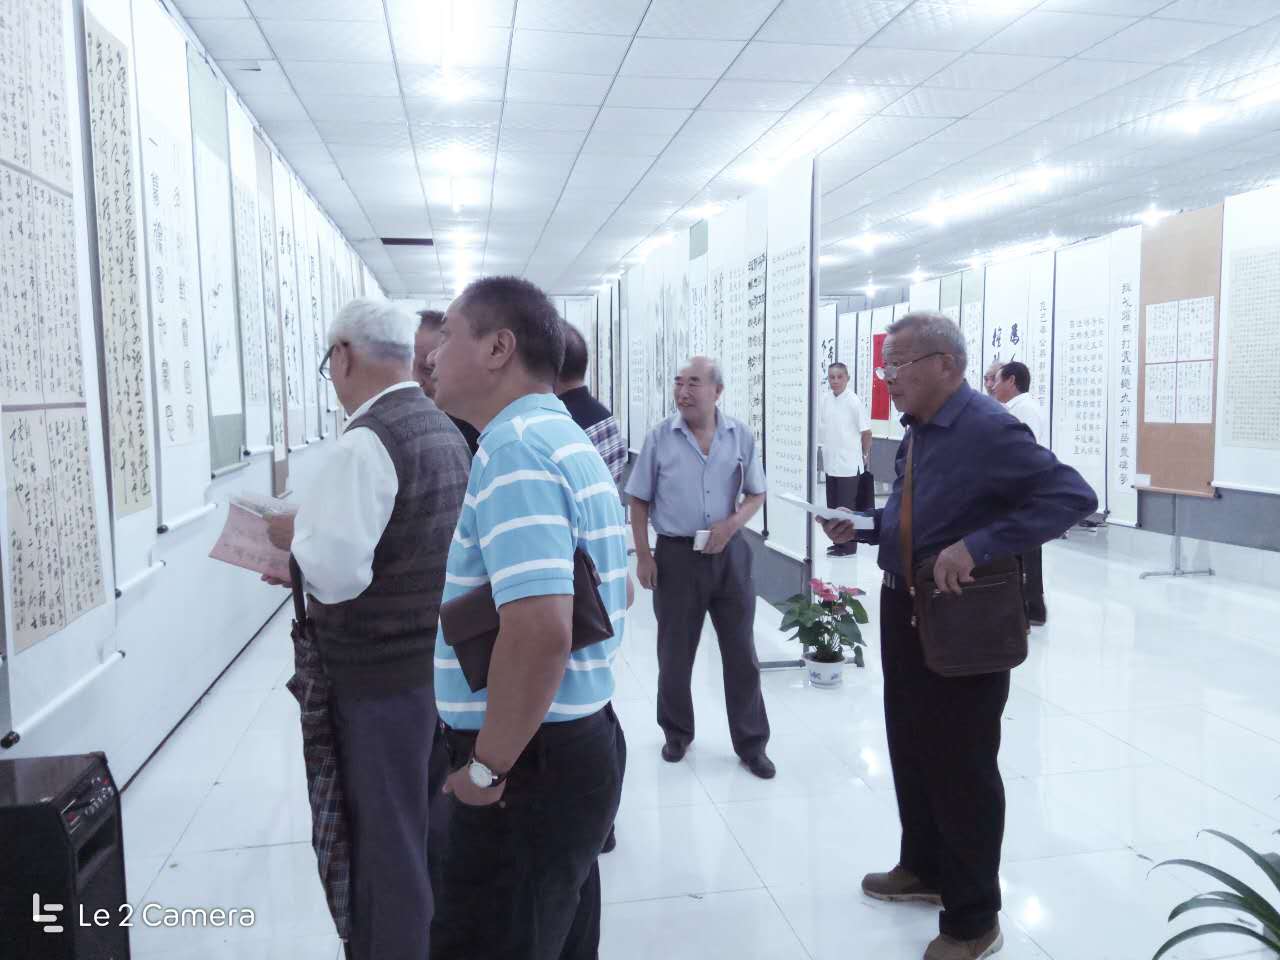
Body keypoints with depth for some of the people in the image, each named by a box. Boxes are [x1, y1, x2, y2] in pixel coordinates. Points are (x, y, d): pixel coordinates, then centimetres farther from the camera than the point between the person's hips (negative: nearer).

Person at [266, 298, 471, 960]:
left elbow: (336, 572, -25)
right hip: (444, 661, 9)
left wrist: (295, 535, -6)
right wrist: (313, 543, 13)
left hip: (382, 675, -9)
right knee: (434, 832, 21)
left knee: (387, 846, 5)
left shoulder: (366, 440, -19)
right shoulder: (443, 431, 9)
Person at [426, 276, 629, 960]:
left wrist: (486, 767, -20)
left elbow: (539, 630, -31)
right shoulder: (570, 438, 12)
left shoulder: (514, 449, -19)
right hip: (583, 743, 10)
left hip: (529, 768, -10)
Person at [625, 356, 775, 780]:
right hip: (676, 555, -1)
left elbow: (756, 494, 7)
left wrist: (731, 524, -12)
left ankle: (751, 742, 20)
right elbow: (639, 501, 2)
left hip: (729, 554, 1)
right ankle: (677, 733, 31)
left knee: (741, 651, 7)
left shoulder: (741, 436, 0)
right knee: (675, 652, 11)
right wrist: (643, 556, -4)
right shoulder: (660, 437, -4)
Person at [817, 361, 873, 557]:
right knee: (833, 506, 13)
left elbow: (866, 432, -9)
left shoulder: (854, 402, -13)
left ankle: (848, 546, 10)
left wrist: (865, 455, -2)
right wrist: (822, 448, 13)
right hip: (831, 463, 6)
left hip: (848, 464, -6)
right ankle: (839, 541, 24)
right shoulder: (826, 401, 5)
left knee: (846, 507, 0)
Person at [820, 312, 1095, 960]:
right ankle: (924, 869, 43)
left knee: (960, 766, 5)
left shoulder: (989, 430, -20)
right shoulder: (917, 431, 7)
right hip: (904, 611, 9)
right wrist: (864, 527, 1)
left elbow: (1073, 495, -28)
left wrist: (977, 545, -34)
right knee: (909, 749, 21)